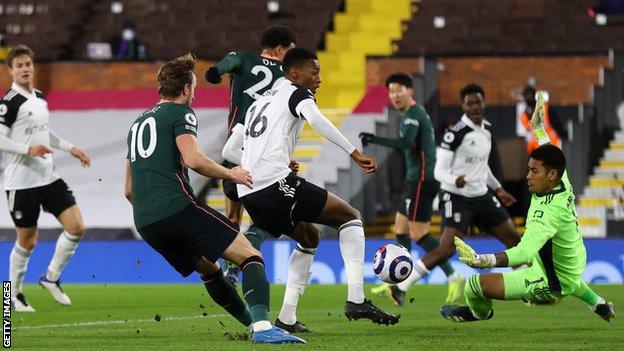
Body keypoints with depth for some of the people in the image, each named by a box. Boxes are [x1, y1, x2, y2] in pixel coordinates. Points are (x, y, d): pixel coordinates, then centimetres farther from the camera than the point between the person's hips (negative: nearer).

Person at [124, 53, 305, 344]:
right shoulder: (180, 113, 4)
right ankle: (262, 326, -31)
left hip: (144, 222, 8)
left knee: (208, 268, 26)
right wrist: (231, 174, -1)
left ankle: (255, 324, 26)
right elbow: (193, 159, -15)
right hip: (177, 207, -8)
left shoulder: (138, 124, 28)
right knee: (250, 256, -9)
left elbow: (129, 191, 30)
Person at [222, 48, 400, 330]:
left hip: (248, 194, 8)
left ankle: (286, 317, 16)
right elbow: (315, 119, -18)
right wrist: (354, 153, -21)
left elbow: (229, 151, 31)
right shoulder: (296, 92, 6)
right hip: (277, 184, -8)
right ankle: (356, 300, -11)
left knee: (309, 238, 28)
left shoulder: (259, 103, 30)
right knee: (350, 216, 4)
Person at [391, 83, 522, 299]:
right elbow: (439, 171, -18)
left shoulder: (487, 129, 8)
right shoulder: (455, 133, -17)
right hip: (457, 199, -8)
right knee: (447, 250, -19)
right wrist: (455, 180, -38)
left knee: (513, 238, 11)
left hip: (482, 196, 8)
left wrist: (498, 189, 25)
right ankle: (399, 287, -13)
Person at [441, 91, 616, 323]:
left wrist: (481, 260, -63)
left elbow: (524, 253, -50)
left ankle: (479, 312, 22)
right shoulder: (562, 185, -11)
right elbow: (550, 154, 13)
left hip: (551, 285, -10)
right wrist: (539, 126, 26)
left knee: (476, 284, -12)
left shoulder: (549, 211, -36)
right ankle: (597, 304, 55)